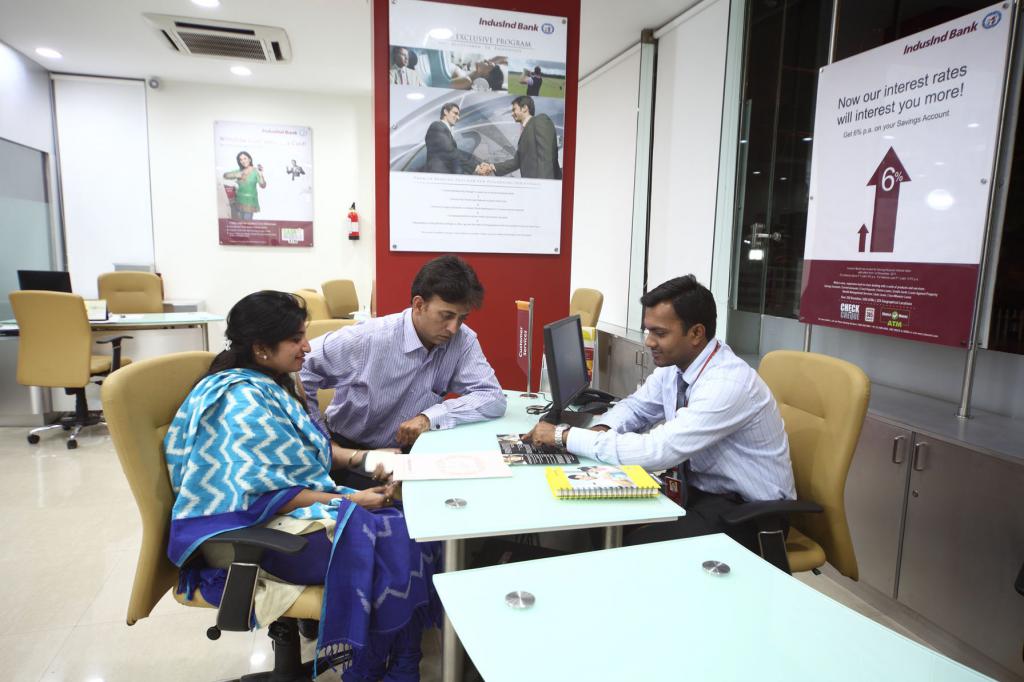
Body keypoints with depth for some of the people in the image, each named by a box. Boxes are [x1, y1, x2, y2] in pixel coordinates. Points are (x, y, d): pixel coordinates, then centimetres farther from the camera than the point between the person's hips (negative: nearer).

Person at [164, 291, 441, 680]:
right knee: (397, 546, -18)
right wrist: (348, 500, -19)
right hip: (255, 533, -9)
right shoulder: (243, 403, -21)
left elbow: (304, 446, 17)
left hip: (298, 506, 9)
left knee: (408, 527, -7)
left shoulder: (266, 384, 8)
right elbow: (267, 495, -24)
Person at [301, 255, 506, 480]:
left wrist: (430, 417, -30)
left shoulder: (463, 340, -12)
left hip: (409, 452, 5)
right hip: (350, 451, -5)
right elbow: (300, 367, -11)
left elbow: (493, 398, -18)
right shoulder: (367, 338, -21)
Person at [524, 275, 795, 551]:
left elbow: (656, 451, -32)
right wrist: (601, 430, -12)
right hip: (698, 489, 7)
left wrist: (565, 435, -26)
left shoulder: (728, 383, -28)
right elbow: (635, 406, 11)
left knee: (638, 546, -25)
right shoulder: (674, 366, -4)